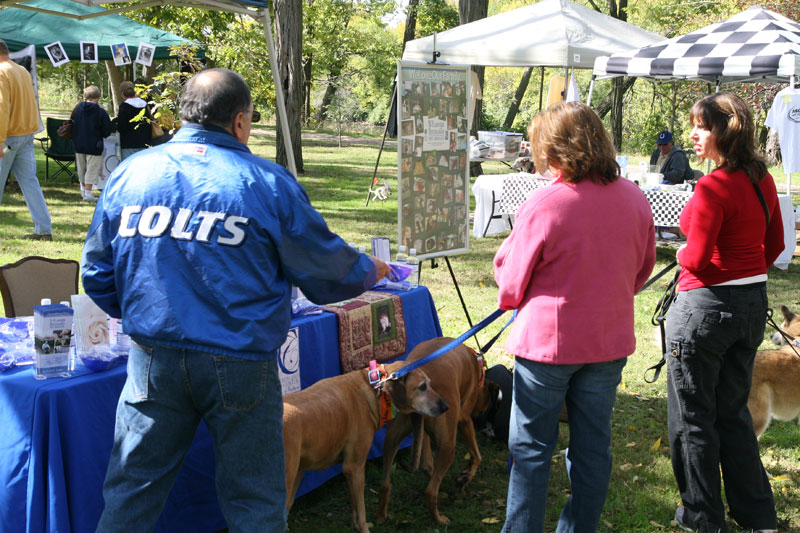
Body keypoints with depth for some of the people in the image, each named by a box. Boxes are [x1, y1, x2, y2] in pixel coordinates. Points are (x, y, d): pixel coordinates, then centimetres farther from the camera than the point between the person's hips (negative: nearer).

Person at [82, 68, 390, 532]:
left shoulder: (130, 173, 3)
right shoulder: (268, 183, -8)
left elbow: (97, 273, 10)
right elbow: (326, 270, 0)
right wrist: (369, 271, 22)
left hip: (153, 357, 3)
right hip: (238, 363, -3)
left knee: (132, 487, 15)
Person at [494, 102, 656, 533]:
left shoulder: (542, 205, -18)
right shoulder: (635, 199, -1)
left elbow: (511, 286, -9)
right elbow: (642, 270, 13)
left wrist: (507, 249, 8)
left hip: (548, 340, -5)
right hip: (610, 341, 5)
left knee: (531, 448, 8)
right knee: (593, 445, 14)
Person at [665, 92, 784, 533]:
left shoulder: (712, 188, -21)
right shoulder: (763, 180, 5)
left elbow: (697, 260, -21)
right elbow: (774, 244, 13)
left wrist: (681, 253, 0)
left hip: (707, 305, -8)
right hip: (753, 302, 8)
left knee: (693, 416, 8)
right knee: (733, 412, 20)